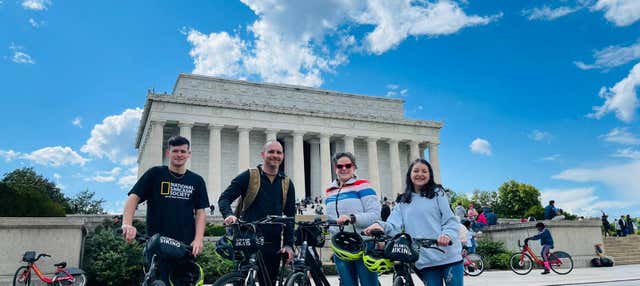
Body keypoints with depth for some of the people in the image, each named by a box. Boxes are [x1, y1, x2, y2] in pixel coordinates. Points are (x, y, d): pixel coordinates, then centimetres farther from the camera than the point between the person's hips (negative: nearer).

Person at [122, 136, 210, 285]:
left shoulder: (196, 181, 10)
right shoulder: (155, 174, 5)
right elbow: (133, 197, -4)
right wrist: (127, 224, -21)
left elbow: (200, 212, 7)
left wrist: (198, 239, -8)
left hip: (186, 246, 2)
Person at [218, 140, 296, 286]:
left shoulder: (286, 183, 10)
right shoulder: (248, 176, 0)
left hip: (273, 245, 3)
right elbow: (224, 198, -2)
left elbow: (290, 216, 10)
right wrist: (228, 214, -22)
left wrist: (289, 244, 1)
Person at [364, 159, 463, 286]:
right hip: (425, 261, 2)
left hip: (449, 256, -2)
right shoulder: (403, 202, 12)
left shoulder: (437, 193, 5)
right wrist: (382, 225, -22)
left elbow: (450, 220, -2)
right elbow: (394, 226, 1)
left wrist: (447, 235, -24)